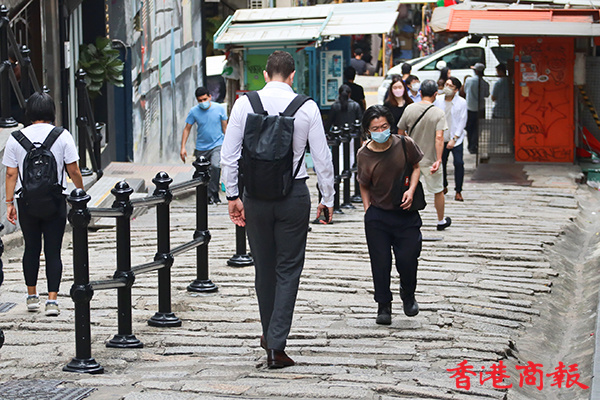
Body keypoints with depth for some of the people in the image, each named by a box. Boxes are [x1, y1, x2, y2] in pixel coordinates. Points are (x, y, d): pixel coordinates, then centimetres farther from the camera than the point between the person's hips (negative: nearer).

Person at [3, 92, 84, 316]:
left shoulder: (15, 138, 0)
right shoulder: (63, 136, -4)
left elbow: (11, 174, 0)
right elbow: (73, 171, -3)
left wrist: (9, 202, 5)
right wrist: (82, 194, 11)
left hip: (27, 200, 2)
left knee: (31, 248, 16)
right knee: (53, 251, 1)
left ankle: (32, 296, 24)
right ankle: (52, 300, -6)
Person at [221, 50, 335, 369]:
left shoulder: (244, 104, -2)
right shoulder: (307, 107, -5)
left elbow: (229, 154, -2)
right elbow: (322, 157, -2)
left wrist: (232, 195, 7)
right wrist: (327, 199, 8)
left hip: (256, 193, 2)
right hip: (294, 193, -2)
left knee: (264, 267, 17)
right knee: (288, 270, 4)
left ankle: (269, 335, 31)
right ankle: (276, 345, -3)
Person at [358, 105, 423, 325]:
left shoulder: (405, 144, -8)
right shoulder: (364, 154, -6)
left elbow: (416, 167, 9)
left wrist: (411, 190, -7)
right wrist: (367, 210, 0)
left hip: (406, 213, 0)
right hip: (377, 216, 0)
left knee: (407, 259, -3)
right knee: (380, 262, 1)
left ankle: (408, 294, 28)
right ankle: (383, 306, 17)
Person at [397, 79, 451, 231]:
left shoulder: (409, 109, -4)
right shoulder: (438, 113, -13)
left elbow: (400, 132, 4)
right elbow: (439, 137, -23)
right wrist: (438, 160, -25)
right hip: (430, 159, -2)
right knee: (438, 191, 16)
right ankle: (441, 221, 31)